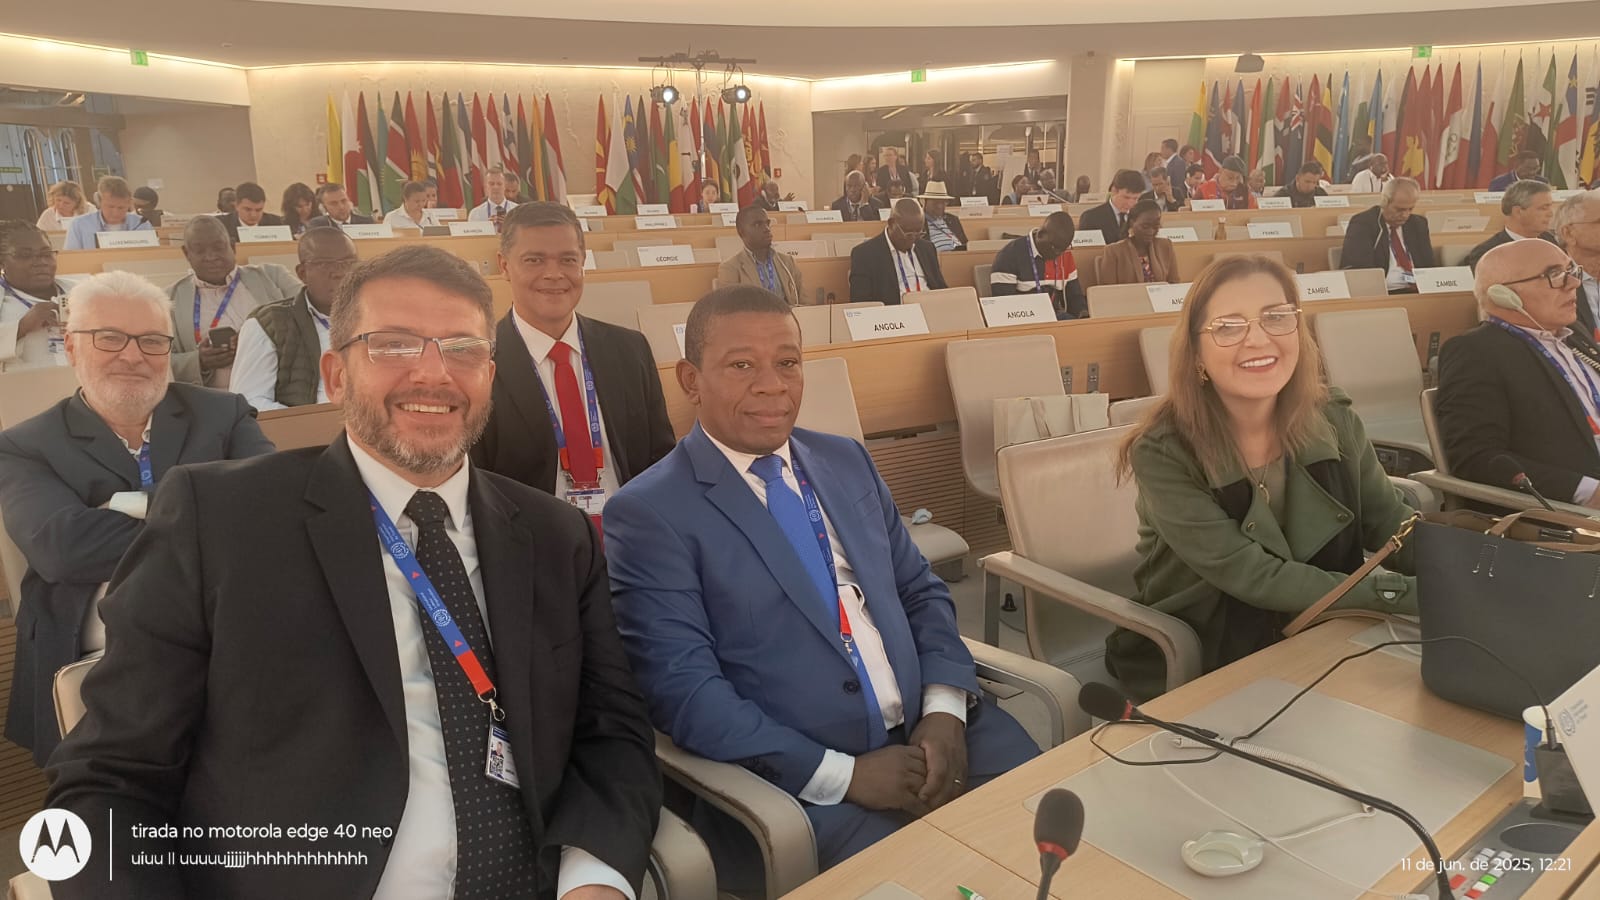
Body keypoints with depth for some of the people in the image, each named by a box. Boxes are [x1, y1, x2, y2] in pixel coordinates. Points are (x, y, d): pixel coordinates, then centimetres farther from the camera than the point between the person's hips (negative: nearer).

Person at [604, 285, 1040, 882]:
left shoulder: (847, 460, 10)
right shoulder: (648, 514, -8)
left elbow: (921, 591, 13)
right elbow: (684, 689, -14)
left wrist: (946, 710, -5)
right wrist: (843, 774, -18)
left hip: (930, 730, 5)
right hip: (795, 777, -5)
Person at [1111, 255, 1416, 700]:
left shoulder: (1333, 419, -5)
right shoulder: (1164, 453, -21)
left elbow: (1390, 525, 4)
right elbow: (1252, 577, -23)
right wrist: (1413, 595, -25)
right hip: (1190, 671, -4)